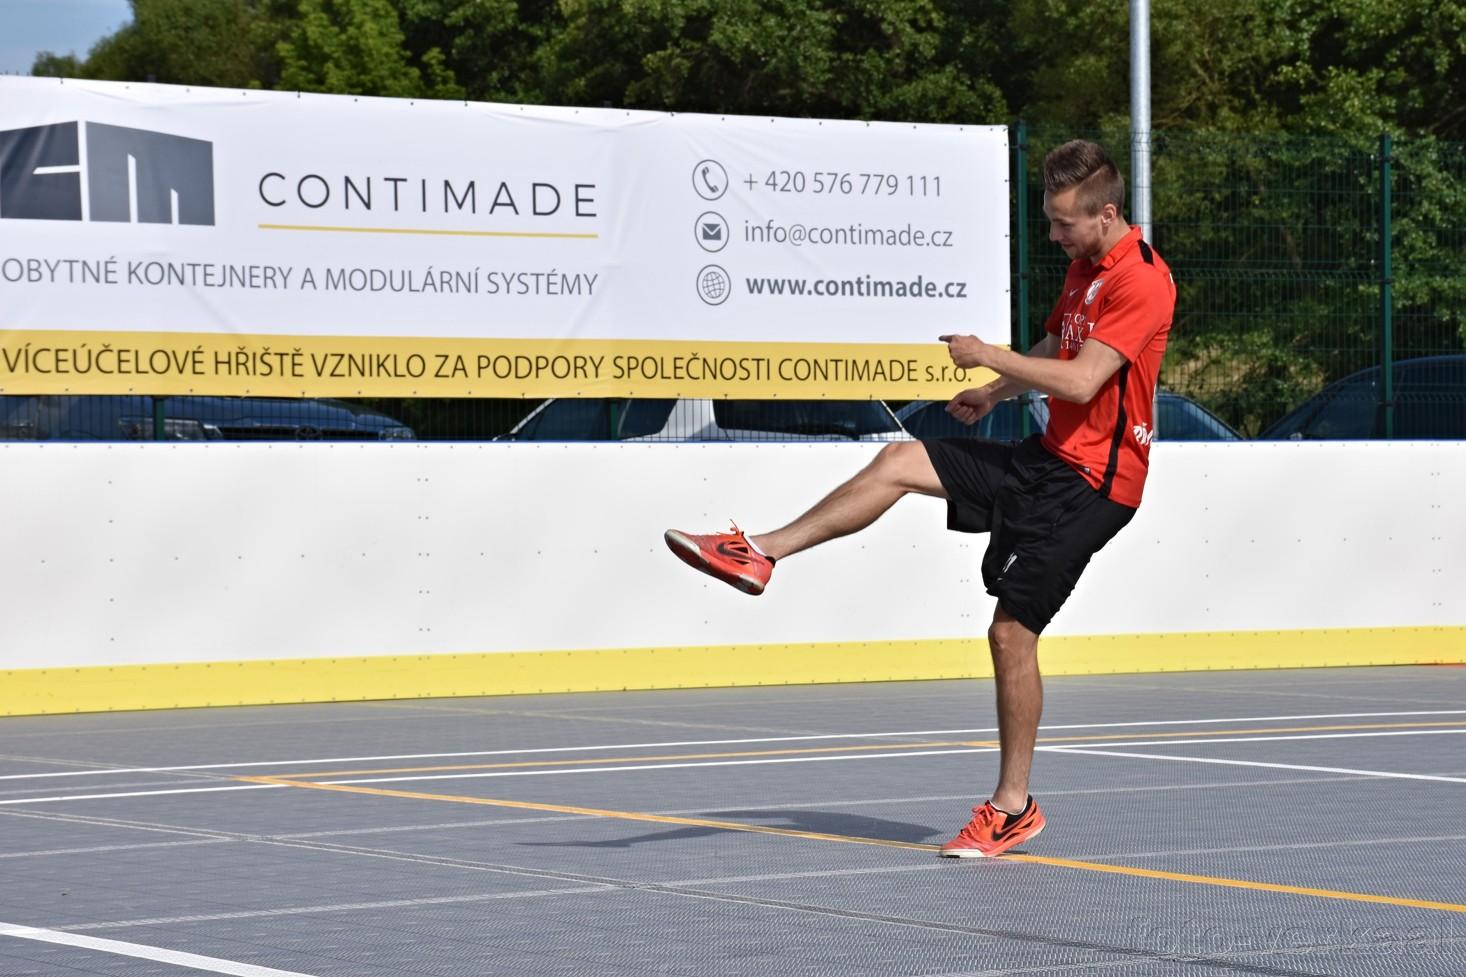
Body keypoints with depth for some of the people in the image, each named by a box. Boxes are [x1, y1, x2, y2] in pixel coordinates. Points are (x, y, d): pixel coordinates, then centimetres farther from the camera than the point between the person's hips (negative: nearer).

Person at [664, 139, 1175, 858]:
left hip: (1092, 481, -9)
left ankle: (1013, 807, 2)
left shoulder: (1143, 280, -19)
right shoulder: (1083, 265, 12)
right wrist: (995, 392, 12)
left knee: (1011, 630, -8)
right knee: (900, 461, -3)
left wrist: (987, 356, -15)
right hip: (1049, 456, 9)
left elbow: (1082, 379, -25)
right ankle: (761, 554, -2)